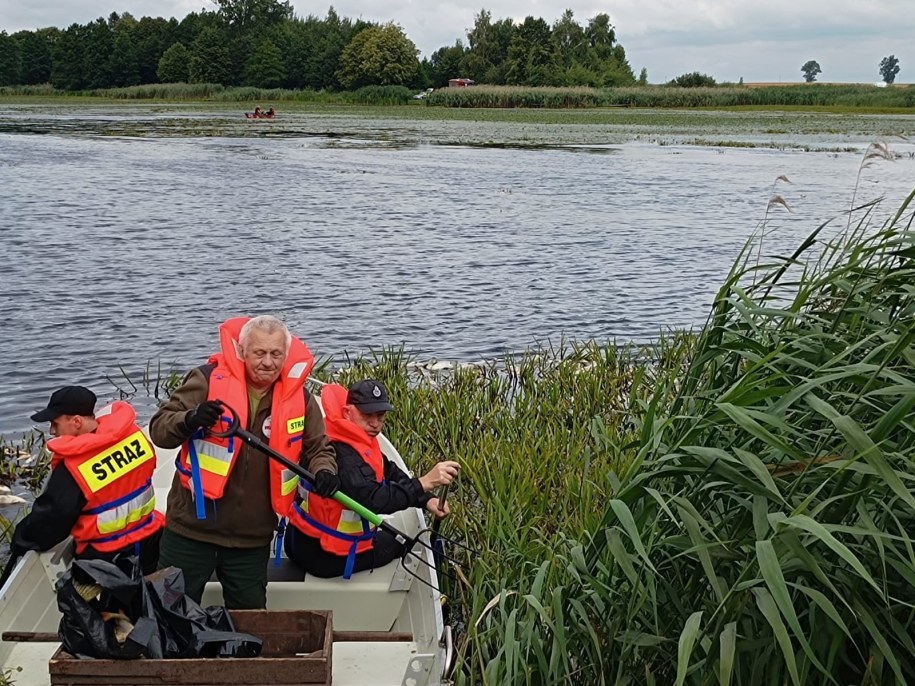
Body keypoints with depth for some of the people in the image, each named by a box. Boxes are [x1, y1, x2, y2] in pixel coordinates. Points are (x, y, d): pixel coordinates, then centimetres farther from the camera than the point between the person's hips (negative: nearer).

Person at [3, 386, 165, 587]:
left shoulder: (73, 468, -25)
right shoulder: (132, 433, -11)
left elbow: (50, 518, -14)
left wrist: (22, 542, 5)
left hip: (107, 559, -6)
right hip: (150, 542, 6)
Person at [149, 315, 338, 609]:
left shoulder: (298, 397, 0)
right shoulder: (209, 379, -10)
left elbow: (317, 448, 10)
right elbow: (159, 428, -9)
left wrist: (324, 471, -13)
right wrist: (191, 420, -31)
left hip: (252, 539, 3)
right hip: (191, 529, -2)